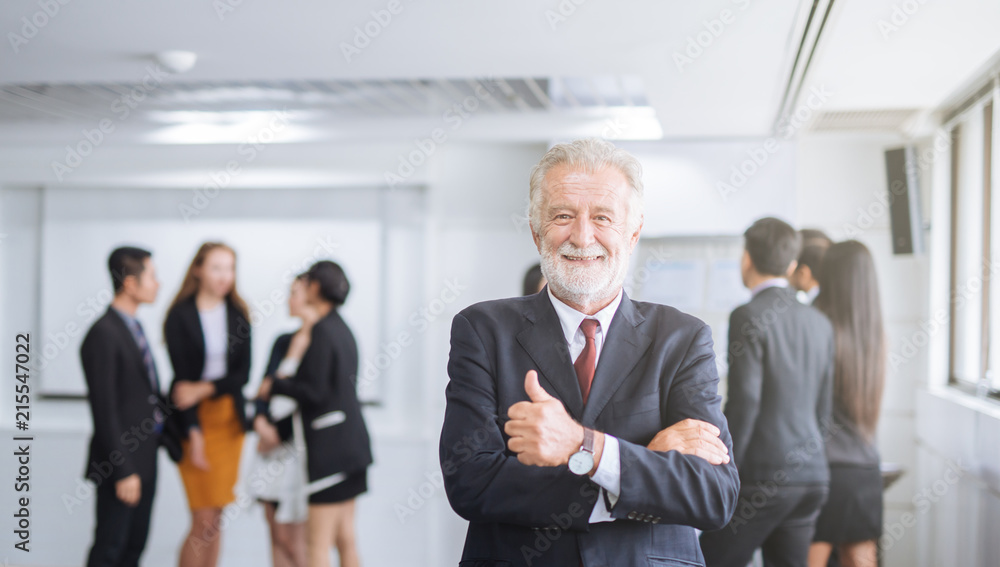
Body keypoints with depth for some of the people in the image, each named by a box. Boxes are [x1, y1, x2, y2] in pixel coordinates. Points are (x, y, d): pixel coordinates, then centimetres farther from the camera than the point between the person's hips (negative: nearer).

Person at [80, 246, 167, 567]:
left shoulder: (133, 327, 12)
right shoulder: (104, 334, -17)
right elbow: (104, 409, -19)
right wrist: (123, 471, -19)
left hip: (145, 456, 9)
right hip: (122, 462, -9)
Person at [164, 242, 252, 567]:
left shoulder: (237, 314, 5)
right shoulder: (180, 316, -7)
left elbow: (243, 373, 0)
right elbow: (182, 378, -11)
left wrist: (204, 389, -16)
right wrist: (194, 432, -17)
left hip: (229, 417, 4)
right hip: (194, 418, -4)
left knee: (216, 517, 8)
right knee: (203, 521, -6)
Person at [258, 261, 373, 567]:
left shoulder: (321, 332, -14)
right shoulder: (342, 328, 14)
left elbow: (314, 391, -19)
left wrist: (273, 386, -5)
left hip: (330, 445, -9)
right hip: (351, 440, 9)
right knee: (345, 538, 13)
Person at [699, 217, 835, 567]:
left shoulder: (749, 317, -10)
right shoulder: (820, 323, 11)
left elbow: (743, 403, -16)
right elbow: (822, 410, 15)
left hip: (761, 475, -7)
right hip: (811, 476, 7)